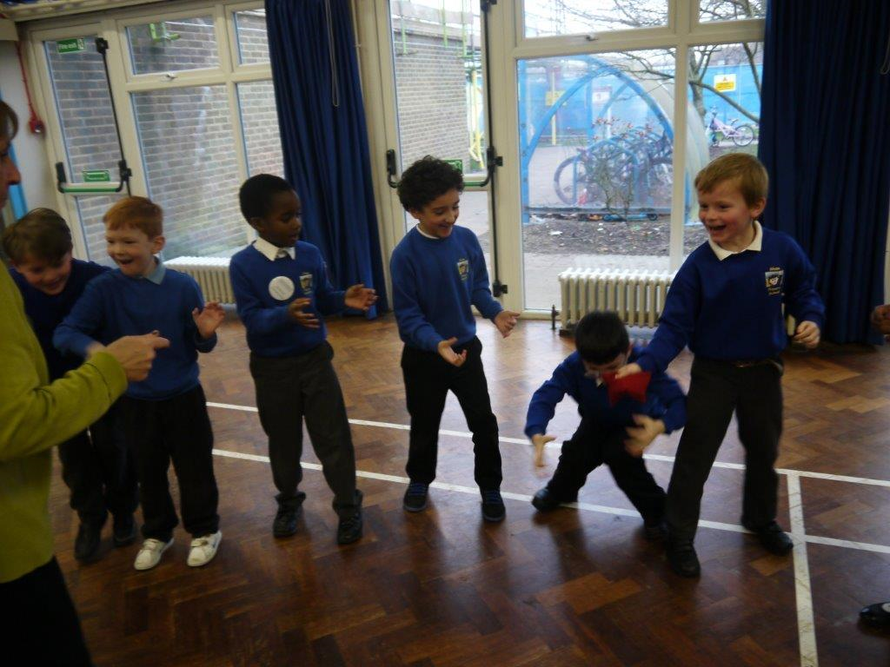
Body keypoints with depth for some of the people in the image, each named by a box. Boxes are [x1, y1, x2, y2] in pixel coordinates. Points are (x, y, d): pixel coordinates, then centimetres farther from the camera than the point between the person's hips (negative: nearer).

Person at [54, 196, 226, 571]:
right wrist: (92, 347, -37)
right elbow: (64, 334, -17)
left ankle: (204, 530, 33)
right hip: (135, 402, 2)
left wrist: (205, 332, -27)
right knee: (148, 472, 18)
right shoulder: (103, 288, -11)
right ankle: (157, 533, 40)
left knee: (194, 469, 11)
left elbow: (200, 347, -5)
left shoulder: (183, 286, -12)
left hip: (184, 397, -1)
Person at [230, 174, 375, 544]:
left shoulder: (309, 254, -4)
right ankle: (288, 502, 40)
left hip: (315, 359, 2)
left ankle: (348, 506, 22)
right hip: (272, 368, -1)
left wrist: (344, 298, -16)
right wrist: (286, 314, -37)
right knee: (283, 441, 16)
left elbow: (322, 299, 5)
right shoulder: (243, 264, -14)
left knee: (333, 436, 5)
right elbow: (252, 318, -19)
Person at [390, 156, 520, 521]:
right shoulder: (405, 254, -20)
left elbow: (479, 287, 3)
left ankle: (490, 487, 28)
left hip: (467, 347, 3)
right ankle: (419, 480, 42)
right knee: (424, 425, 16)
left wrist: (495, 312, -17)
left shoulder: (467, 239, -7)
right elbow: (408, 316, -19)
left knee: (484, 422, 8)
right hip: (423, 355, -3)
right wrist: (436, 343, -34)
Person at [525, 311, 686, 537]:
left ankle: (655, 510, -1)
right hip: (598, 422, 3)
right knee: (575, 453, -17)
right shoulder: (573, 366, -34)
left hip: (637, 423, -2)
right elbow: (545, 395, -38)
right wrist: (536, 434, -57)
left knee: (619, 453, -28)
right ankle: (560, 491, 21)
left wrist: (660, 426, -63)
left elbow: (678, 400, -41)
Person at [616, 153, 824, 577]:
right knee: (694, 458, 1)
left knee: (763, 451, 22)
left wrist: (811, 320, -14)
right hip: (713, 374, -3)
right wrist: (646, 364, -29)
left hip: (763, 371, 3)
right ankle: (680, 538, 18)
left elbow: (804, 292, 6)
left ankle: (761, 519, 48)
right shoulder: (698, 265, -17)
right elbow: (674, 326, -16)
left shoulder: (783, 251, -12)